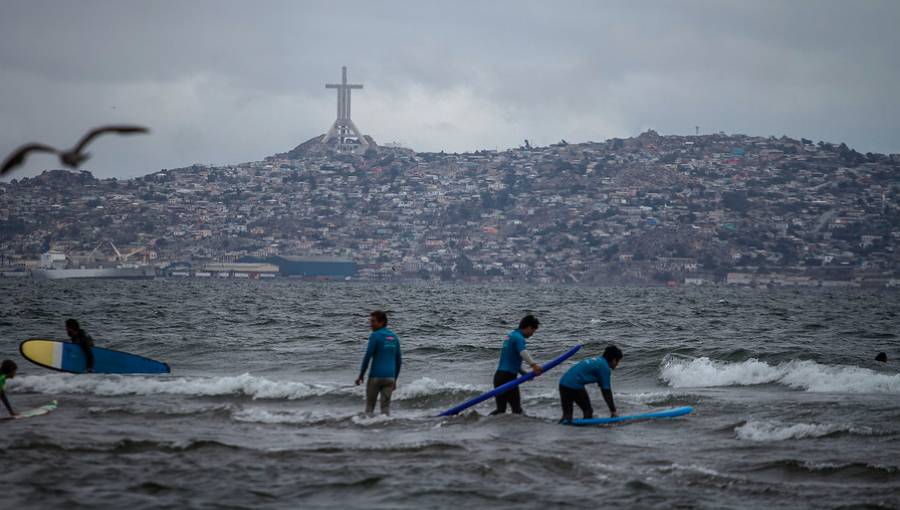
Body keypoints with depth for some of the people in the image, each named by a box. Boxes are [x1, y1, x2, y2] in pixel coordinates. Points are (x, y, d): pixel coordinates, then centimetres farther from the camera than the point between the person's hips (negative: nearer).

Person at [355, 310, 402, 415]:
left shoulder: (375, 336, -6)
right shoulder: (394, 337, 12)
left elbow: (368, 356, -10)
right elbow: (399, 360, 16)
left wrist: (361, 376, -3)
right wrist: (395, 380, 21)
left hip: (376, 375, -5)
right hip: (390, 377, 5)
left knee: (370, 404, 5)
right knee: (386, 405, 4)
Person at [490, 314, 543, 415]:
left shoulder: (510, 336, 19)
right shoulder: (519, 338, -10)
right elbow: (523, 352, -30)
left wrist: (524, 373, 20)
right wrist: (533, 365, -42)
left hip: (498, 375, 9)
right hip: (508, 377, -9)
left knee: (500, 409, 10)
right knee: (517, 410, -2)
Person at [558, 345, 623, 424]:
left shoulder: (597, 360, 23)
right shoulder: (604, 367, -4)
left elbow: (603, 388, 29)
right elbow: (607, 391, -6)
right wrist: (613, 411, 0)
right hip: (575, 385, -8)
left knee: (567, 414, 6)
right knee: (588, 411, 7)